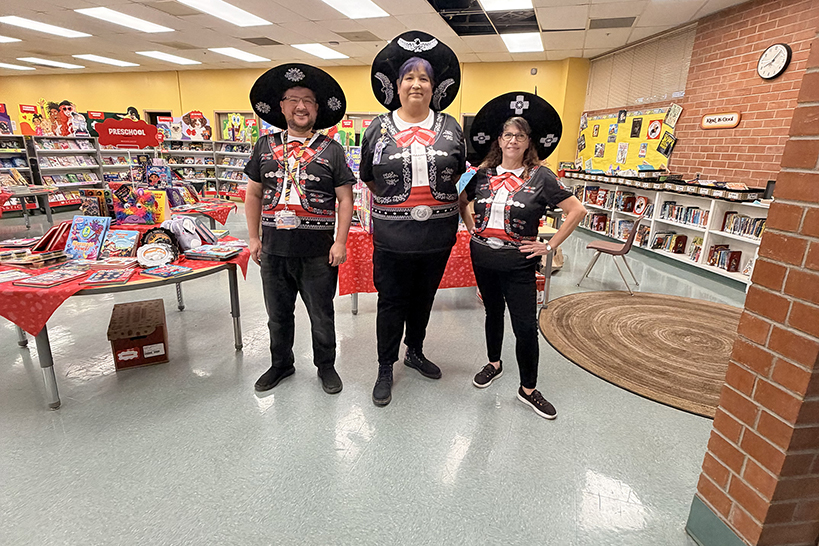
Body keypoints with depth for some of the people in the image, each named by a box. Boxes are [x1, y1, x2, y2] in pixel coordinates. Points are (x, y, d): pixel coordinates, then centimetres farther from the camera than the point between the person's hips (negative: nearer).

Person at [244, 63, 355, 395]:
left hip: (318, 252, -3)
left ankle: (326, 367, 32)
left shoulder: (331, 150, -1)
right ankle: (281, 364, 39)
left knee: (322, 316, 11)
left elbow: (345, 199, -3)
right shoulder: (265, 147, 7)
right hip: (274, 250, 3)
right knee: (278, 315, 17)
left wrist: (340, 242, -10)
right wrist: (254, 237, 6)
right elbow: (254, 195, 11)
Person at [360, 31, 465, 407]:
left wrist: (439, 198, 5)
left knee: (424, 298, 17)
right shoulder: (378, 129, 1)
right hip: (392, 237, -2)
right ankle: (385, 368, 25)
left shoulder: (450, 128, 5)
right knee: (392, 302, 7)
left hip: (438, 235, 2)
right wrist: (394, 200, 4)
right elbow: (369, 179, 9)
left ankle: (415, 352, 41)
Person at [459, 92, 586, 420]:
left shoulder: (540, 177, -6)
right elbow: (461, 202, 19)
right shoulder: (483, 174, 3)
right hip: (483, 257, 3)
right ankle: (494, 364, 41)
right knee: (493, 312, 19)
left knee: (526, 326, -1)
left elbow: (577, 211, -5)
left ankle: (528, 389, 17)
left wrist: (549, 246, -7)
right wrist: (472, 228, 7)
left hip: (518, 263, -3)